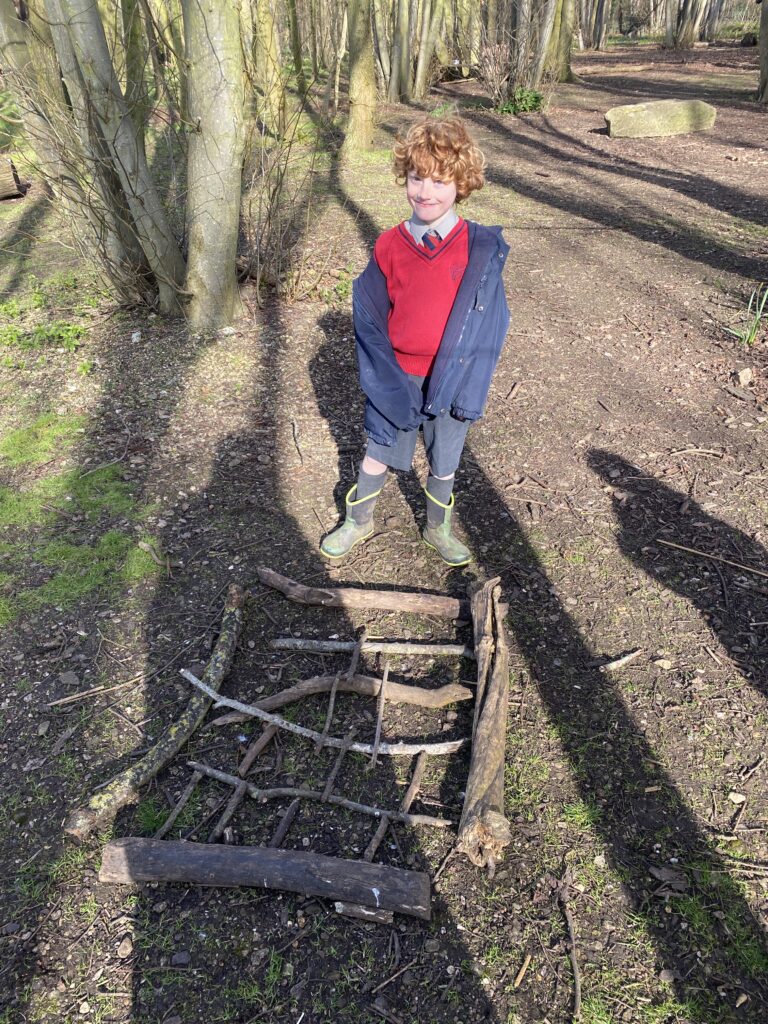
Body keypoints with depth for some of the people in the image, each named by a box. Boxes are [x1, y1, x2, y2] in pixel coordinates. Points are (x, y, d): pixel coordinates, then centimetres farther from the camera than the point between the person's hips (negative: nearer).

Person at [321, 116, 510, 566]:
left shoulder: (481, 247, -9)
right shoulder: (390, 246, -5)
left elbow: (490, 322, -6)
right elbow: (369, 317, -1)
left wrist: (469, 389, -13)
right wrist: (387, 383, -8)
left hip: (451, 382, 0)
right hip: (397, 378, 1)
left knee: (444, 463, 16)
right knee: (379, 455, 14)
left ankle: (439, 527, 40)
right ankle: (359, 521, 37)